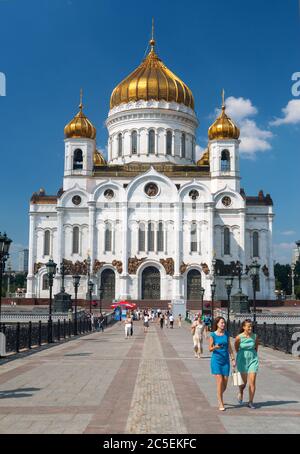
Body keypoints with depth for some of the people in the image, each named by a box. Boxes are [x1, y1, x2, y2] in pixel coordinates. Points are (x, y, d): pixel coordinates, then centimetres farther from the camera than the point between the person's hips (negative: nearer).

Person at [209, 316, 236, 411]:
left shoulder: (226, 334, 5)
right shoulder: (213, 335, -6)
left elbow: (229, 347, 10)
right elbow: (210, 349, -1)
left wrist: (233, 359, 5)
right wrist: (215, 347, -22)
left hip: (226, 360, 4)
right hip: (216, 360, -4)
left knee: (225, 383, 5)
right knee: (220, 381, -10)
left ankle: (219, 397, 34)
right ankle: (221, 404, 2)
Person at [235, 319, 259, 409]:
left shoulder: (255, 337, -6)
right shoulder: (239, 337, -12)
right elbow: (236, 348, 6)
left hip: (253, 360, 1)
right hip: (242, 360, -1)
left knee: (252, 381, -6)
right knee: (244, 382, 9)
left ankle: (250, 402, 6)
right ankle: (240, 392, 43)